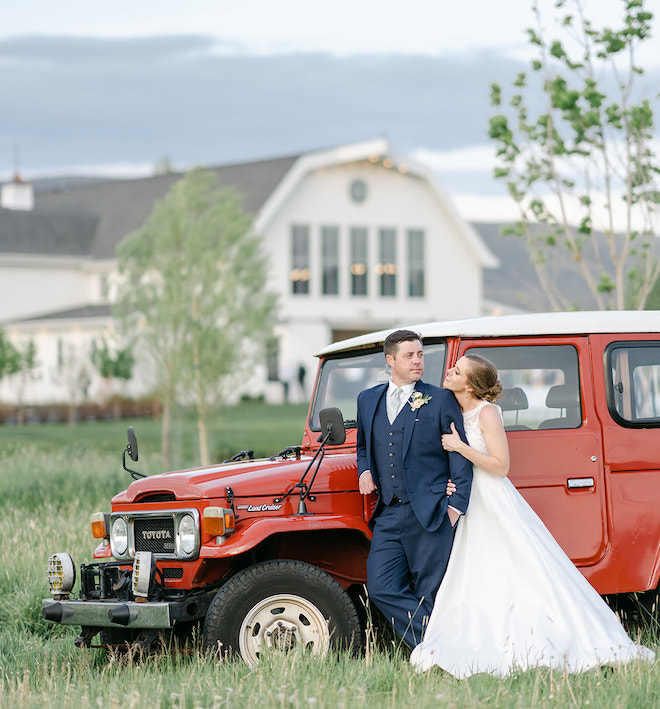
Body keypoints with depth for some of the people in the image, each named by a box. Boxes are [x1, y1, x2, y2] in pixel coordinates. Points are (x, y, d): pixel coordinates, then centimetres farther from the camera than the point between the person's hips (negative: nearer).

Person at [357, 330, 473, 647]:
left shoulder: (441, 400, 1)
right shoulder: (368, 400, 14)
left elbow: (460, 456, -1)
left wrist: (457, 506, -9)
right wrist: (365, 469, 7)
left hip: (430, 513, -4)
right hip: (389, 514, 4)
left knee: (429, 596, -2)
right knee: (381, 588, -5)